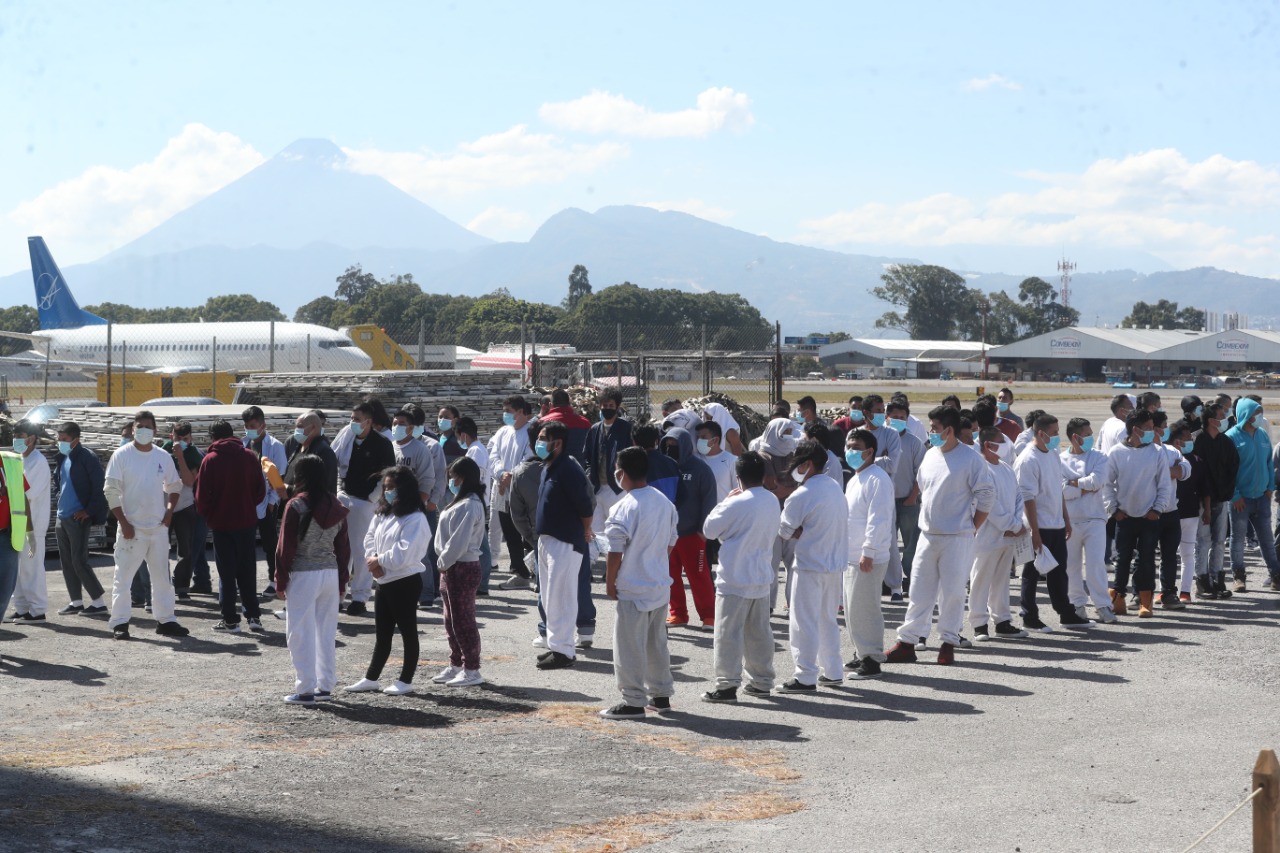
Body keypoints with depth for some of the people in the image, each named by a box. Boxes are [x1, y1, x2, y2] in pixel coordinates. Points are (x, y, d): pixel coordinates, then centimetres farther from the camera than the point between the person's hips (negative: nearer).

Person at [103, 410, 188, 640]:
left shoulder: (163, 457, 7)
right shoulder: (122, 455, -5)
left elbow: (174, 486, 19)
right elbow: (111, 491, -8)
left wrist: (170, 510, 3)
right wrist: (123, 522, -12)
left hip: (159, 527, 4)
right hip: (132, 527, -4)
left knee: (162, 576, 10)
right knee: (123, 576, -3)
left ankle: (165, 620, 18)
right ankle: (119, 623, 3)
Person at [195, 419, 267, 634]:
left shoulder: (210, 460, -9)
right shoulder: (249, 457, 0)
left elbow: (202, 496, -8)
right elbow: (260, 489, 4)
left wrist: (206, 514, 9)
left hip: (221, 522, -3)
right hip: (247, 521, 3)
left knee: (226, 572, 5)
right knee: (247, 570, 11)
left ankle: (231, 620, 6)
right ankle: (253, 615, 9)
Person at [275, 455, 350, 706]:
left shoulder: (296, 505, -12)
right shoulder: (336, 507, 5)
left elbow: (285, 547, -10)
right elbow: (343, 547, 10)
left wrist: (281, 582, -2)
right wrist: (341, 582, 17)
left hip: (303, 575, -6)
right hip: (331, 573, 6)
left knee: (301, 633, 0)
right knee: (327, 631, 13)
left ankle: (305, 689, -1)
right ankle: (325, 685, 18)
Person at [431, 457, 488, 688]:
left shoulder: (469, 506, -19)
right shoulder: (462, 502, 14)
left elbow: (459, 541, -23)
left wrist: (443, 562, -12)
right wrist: (444, 563, 9)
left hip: (462, 568, -11)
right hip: (452, 567, 11)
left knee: (463, 620, -4)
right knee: (451, 619, 17)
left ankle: (472, 670, 2)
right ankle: (455, 665, 26)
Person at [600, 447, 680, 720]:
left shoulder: (623, 508, -18)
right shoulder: (664, 502, 5)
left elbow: (615, 552, -17)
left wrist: (610, 583, -6)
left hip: (633, 590, -8)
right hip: (661, 585, 8)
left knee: (630, 647, 0)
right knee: (657, 643, 18)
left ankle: (633, 702, 3)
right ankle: (661, 695, 26)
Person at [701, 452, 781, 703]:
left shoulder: (736, 504, -19)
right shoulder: (773, 502, 3)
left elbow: (709, 530, -9)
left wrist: (725, 502, 0)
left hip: (736, 579, -7)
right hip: (762, 578, 7)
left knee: (728, 633, -3)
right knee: (759, 632, 16)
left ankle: (727, 685, -5)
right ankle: (761, 680, 22)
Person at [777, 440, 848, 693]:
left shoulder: (801, 496, -18)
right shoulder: (835, 487, 7)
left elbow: (785, 530, -12)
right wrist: (805, 531, -1)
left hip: (811, 565, -8)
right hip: (835, 562, 8)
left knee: (804, 622, -2)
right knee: (828, 619, 18)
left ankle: (805, 677, -1)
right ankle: (832, 671, 24)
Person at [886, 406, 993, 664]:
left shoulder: (970, 459, -10)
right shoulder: (930, 455, 10)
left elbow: (986, 496, -8)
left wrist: (971, 527, -6)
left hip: (957, 538, -6)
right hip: (928, 535, 6)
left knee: (952, 592, 2)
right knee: (919, 590, 8)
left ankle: (949, 643, 13)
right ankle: (907, 643, 12)